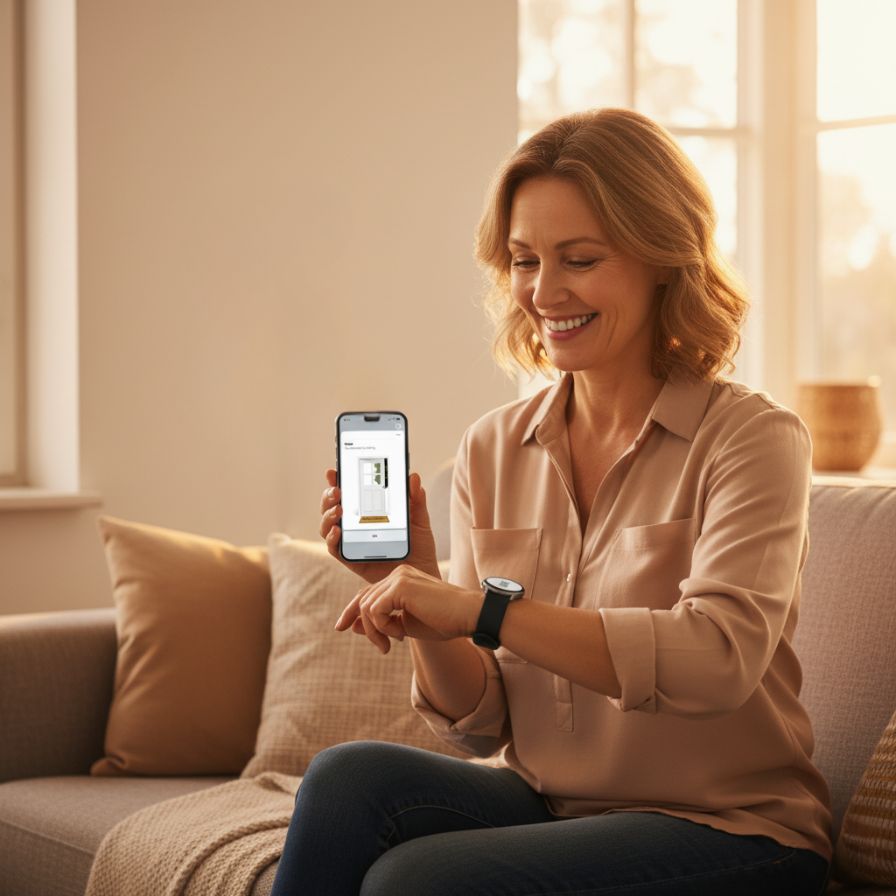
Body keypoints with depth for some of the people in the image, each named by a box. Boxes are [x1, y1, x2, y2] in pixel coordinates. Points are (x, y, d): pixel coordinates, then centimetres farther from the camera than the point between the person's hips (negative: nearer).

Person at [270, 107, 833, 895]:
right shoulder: (491, 451, 6)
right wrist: (414, 591, -13)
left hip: (725, 829, -4)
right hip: (541, 802, 5)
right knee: (348, 777, -24)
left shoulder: (750, 437, -8)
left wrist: (481, 611, -30)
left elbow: (719, 659, -25)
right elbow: (483, 724, 6)